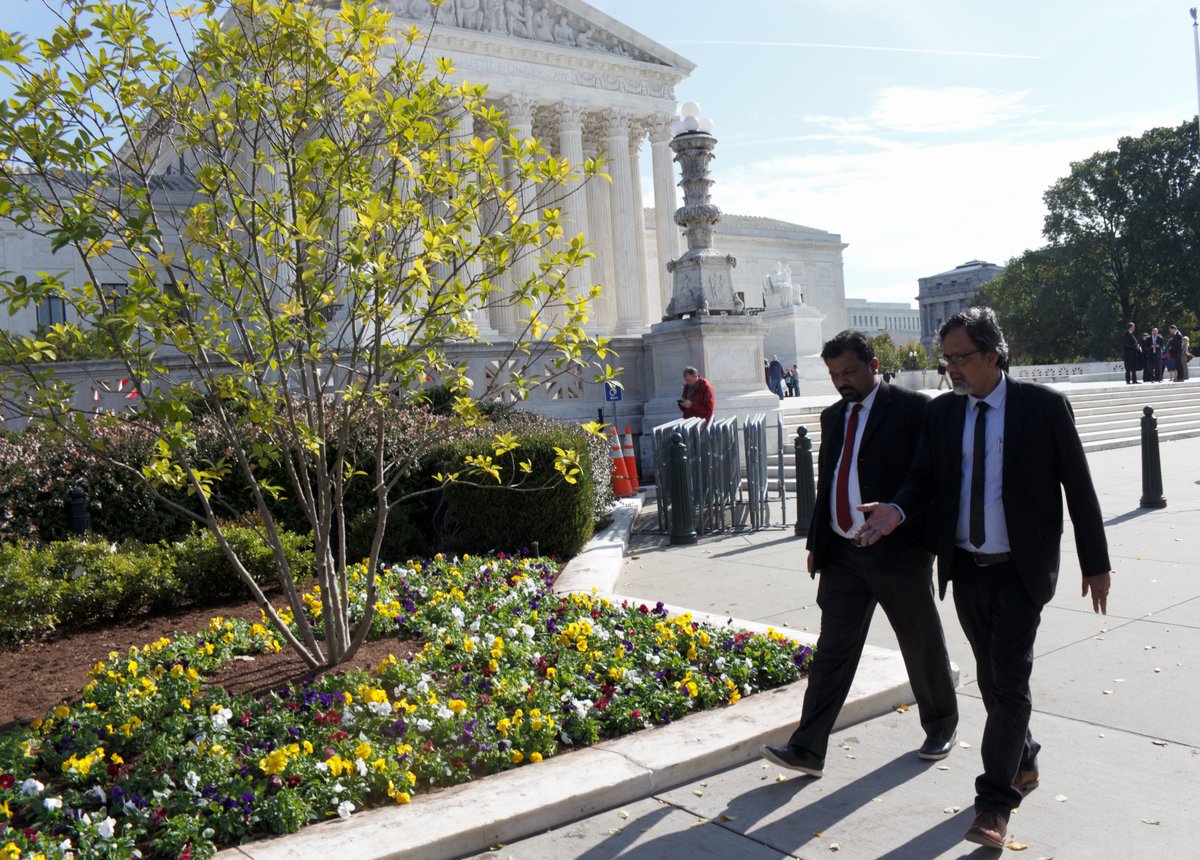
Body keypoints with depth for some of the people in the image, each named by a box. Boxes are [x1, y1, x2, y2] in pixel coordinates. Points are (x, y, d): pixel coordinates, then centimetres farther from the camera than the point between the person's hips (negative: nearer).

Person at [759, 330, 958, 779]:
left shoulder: (912, 408, -7)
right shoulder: (832, 416, 12)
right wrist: (815, 542, 15)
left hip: (899, 553, -5)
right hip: (843, 554, 5)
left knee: (923, 648, 13)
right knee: (832, 650, 3)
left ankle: (942, 726, 36)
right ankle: (807, 749, 4)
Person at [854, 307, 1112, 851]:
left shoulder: (1043, 406, -7)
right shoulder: (941, 413, 4)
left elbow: (1078, 487, -3)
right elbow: (924, 478, 3)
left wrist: (1095, 563, -2)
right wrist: (898, 511, -20)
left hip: (1019, 570, -5)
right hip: (966, 568, 5)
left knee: (1010, 683, -6)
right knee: (991, 678, 17)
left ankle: (994, 803, 3)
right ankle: (1023, 764, 39)